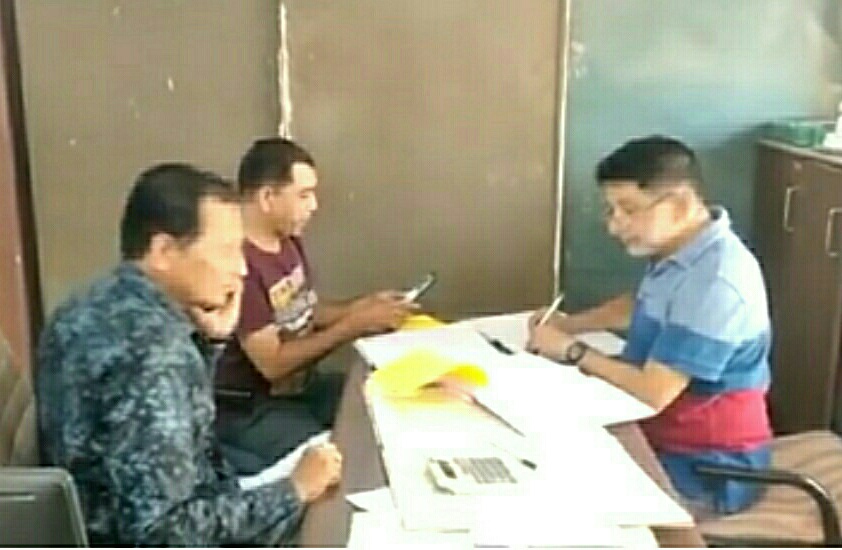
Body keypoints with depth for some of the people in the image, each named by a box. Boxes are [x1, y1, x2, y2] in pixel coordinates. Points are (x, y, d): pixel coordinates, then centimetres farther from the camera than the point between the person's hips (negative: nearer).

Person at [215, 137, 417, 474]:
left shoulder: (288, 241, 2)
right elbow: (272, 364, -26)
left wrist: (363, 307, -3)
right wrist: (355, 325, -22)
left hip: (301, 384, 9)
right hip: (248, 408, -9)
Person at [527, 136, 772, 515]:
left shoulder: (714, 282, -28)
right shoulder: (682, 252, 3)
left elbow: (653, 392, -27)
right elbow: (641, 307, 23)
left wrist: (572, 352, -14)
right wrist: (569, 324, 7)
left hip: (708, 470, -9)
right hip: (667, 438, 9)